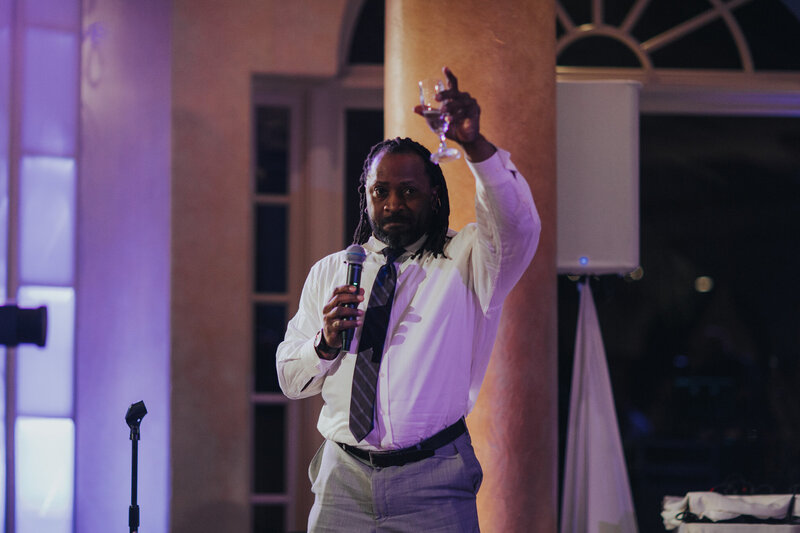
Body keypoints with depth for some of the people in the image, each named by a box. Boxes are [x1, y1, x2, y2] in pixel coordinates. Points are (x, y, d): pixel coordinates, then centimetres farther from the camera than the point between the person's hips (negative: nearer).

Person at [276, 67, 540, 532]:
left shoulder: (464, 261, 5)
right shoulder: (328, 272, 15)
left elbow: (519, 229, -18)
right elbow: (290, 378, 14)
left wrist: (475, 144, -32)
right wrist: (325, 343, -8)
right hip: (344, 480, 3)